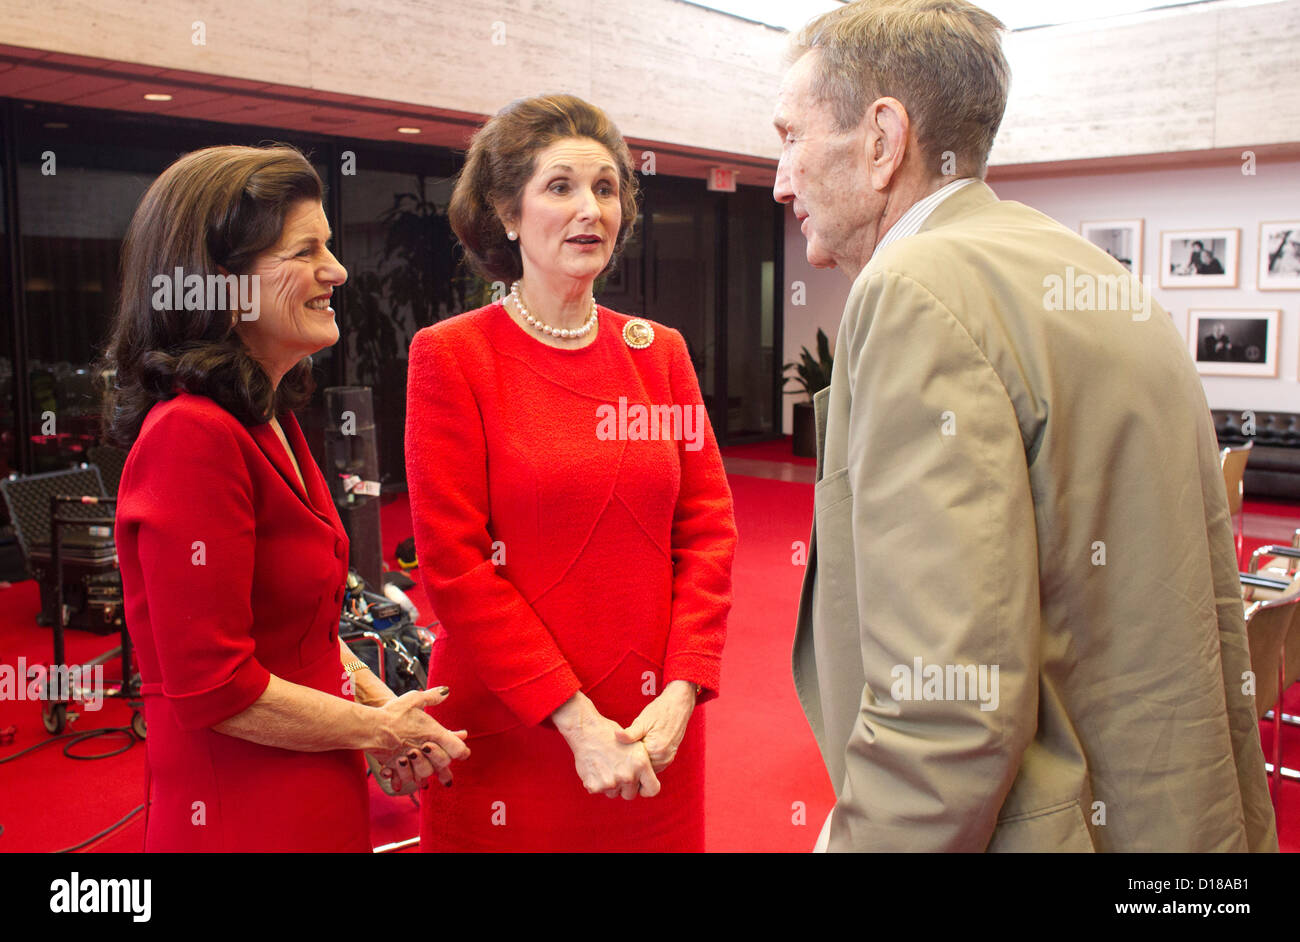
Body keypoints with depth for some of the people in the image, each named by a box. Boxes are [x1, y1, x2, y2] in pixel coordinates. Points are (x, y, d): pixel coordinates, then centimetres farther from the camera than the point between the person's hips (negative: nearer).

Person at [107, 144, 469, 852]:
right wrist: (379, 728, -12)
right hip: (243, 821, -9)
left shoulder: (268, 422, 7)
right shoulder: (192, 436, -22)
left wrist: (381, 705, 1)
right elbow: (214, 688, -23)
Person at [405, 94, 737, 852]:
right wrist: (577, 721, -15)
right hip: (511, 738, -3)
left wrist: (681, 692, -10)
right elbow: (454, 563, -11)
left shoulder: (660, 352, 6)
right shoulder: (453, 355, -6)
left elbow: (708, 527, 2)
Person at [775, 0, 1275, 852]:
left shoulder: (919, 291, -21)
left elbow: (946, 714, -29)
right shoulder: (1103, 280, 9)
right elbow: (1213, 630, 13)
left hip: (1049, 824, -9)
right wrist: (1235, 824, 21)